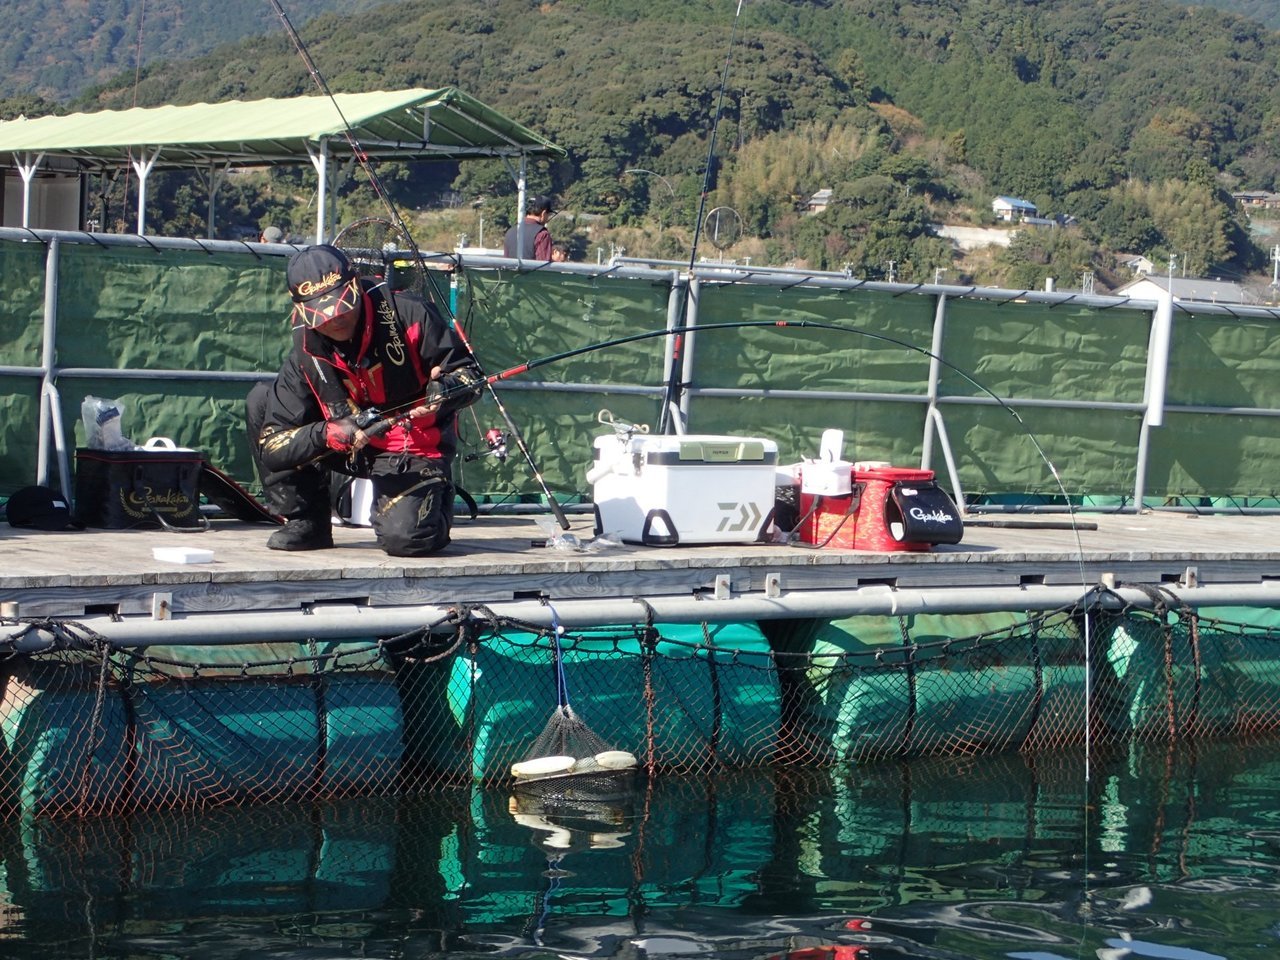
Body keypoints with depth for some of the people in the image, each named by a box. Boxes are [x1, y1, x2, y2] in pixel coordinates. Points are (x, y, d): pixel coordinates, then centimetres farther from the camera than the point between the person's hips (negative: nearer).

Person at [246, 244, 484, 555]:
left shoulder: (408, 315, -18)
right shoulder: (305, 356, -9)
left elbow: (471, 374, -8)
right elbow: (271, 446, -13)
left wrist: (446, 388, -32)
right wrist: (328, 434, -32)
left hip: (415, 449, -4)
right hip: (351, 449, 4)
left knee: (404, 538, -31)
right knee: (261, 400, -9)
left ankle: (435, 499, 10)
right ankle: (306, 523, -2)